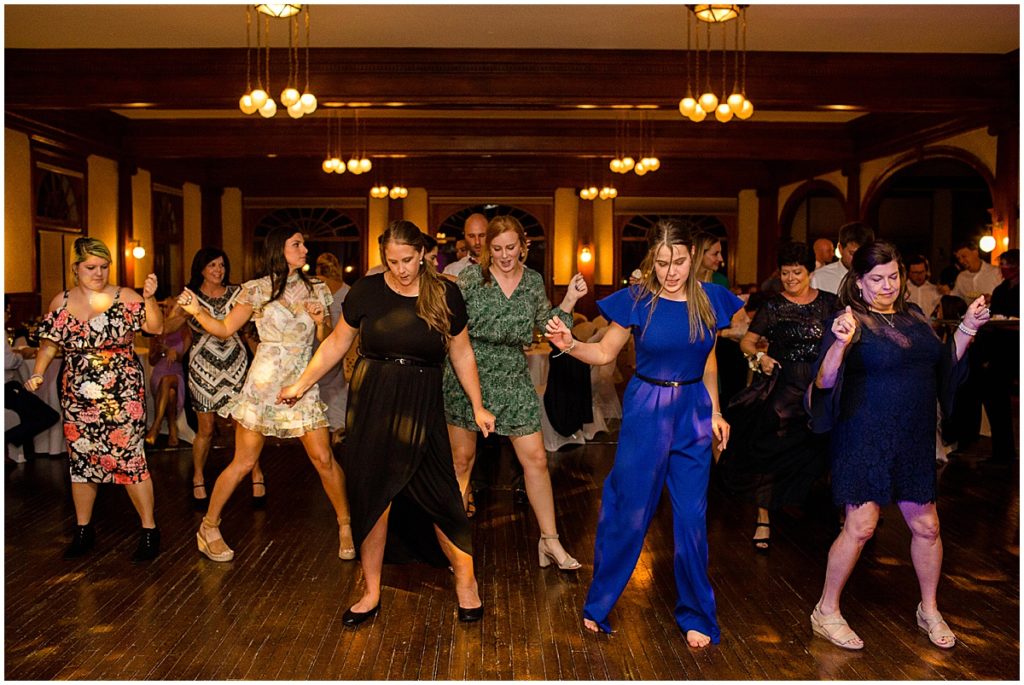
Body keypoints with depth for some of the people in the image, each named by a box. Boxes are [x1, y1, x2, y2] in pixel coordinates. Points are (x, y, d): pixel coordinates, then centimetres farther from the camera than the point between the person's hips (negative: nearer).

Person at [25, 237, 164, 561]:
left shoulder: (124, 297, -3)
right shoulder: (61, 303, 7)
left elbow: (156, 328, -12)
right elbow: (49, 343, 13)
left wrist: (149, 298, -26)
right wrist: (37, 374, -1)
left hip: (122, 397, -4)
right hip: (78, 399, 4)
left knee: (128, 460, -6)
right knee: (81, 461, 11)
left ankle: (149, 530, 6)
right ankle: (83, 530, 26)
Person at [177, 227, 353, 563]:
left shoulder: (316, 288, 8)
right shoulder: (258, 289, 0)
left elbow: (327, 340, 12)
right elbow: (225, 329, 3)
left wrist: (321, 322, -8)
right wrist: (197, 311, -12)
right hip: (263, 383, -2)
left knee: (324, 459, -1)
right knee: (244, 462, 2)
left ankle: (345, 525, 16)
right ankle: (209, 527, 20)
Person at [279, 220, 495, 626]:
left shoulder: (446, 295, -2)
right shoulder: (367, 291, -2)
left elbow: (461, 353, 8)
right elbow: (337, 343, 9)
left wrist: (478, 407, 9)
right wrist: (301, 384, 9)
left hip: (421, 410, 0)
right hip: (371, 408, 1)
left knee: (441, 497, -1)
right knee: (372, 498, 6)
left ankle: (465, 581, 19)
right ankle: (371, 594, 21)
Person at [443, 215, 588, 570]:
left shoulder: (533, 281, 5)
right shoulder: (472, 276, -6)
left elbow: (545, 325, 12)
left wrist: (569, 300, 2)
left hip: (513, 378, 2)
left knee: (535, 458, 0)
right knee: (462, 458, 8)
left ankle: (550, 540, 12)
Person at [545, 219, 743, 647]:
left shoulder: (709, 299, 0)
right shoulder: (636, 301, -8)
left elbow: (708, 362, 12)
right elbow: (605, 352, -1)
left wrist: (715, 412, 12)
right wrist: (569, 345, -19)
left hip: (692, 412, 3)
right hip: (645, 412, -2)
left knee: (692, 518, 5)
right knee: (629, 511, 4)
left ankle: (695, 615, 24)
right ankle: (598, 605, 25)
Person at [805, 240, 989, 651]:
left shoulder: (914, 317, 10)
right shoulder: (852, 321, -10)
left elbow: (944, 365, 21)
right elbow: (824, 382, -20)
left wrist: (968, 328, 9)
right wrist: (839, 344, -37)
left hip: (914, 442, 6)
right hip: (865, 440, -6)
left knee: (926, 526, 12)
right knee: (860, 527, -6)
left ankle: (929, 611, 33)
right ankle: (825, 613, 12)